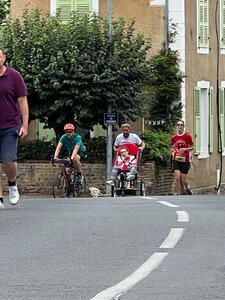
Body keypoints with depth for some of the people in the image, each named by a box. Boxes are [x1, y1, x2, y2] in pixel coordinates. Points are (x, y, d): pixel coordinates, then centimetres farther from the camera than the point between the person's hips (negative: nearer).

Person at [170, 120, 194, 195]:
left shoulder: (188, 136, -3)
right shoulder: (174, 137, 5)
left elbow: (192, 147, 2)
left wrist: (185, 149, -15)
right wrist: (172, 150, -2)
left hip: (185, 160, -1)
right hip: (176, 159, 1)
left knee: (183, 180, 2)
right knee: (177, 176, -18)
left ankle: (187, 188, 36)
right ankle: (176, 195, -12)